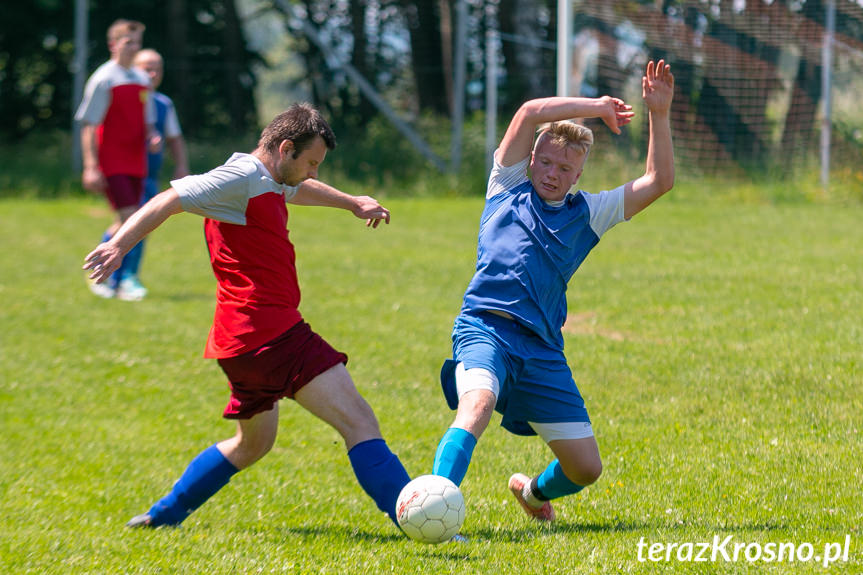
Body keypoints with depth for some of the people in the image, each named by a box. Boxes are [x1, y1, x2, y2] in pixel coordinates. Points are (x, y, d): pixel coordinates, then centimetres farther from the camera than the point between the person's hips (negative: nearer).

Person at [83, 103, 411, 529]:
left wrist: (351, 202, 55)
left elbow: (298, 189, 44)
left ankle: (164, 514, 33)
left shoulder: (267, 183, 19)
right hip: (271, 331, -11)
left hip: (248, 340, 11)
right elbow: (170, 201, -20)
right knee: (359, 422, -15)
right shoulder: (240, 178, -11)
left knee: (252, 444, 28)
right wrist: (119, 245, -32)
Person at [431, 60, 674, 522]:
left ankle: (533, 491, 39)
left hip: (542, 348, 4)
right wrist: (596, 107, 13)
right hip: (486, 329, -4)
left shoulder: (587, 214, 21)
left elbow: (658, 181, 15)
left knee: (586, 467, 5)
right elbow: (531, 113, 6)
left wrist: (659, 114, 7)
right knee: (477, 404, -36)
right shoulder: (508, 189, 15)